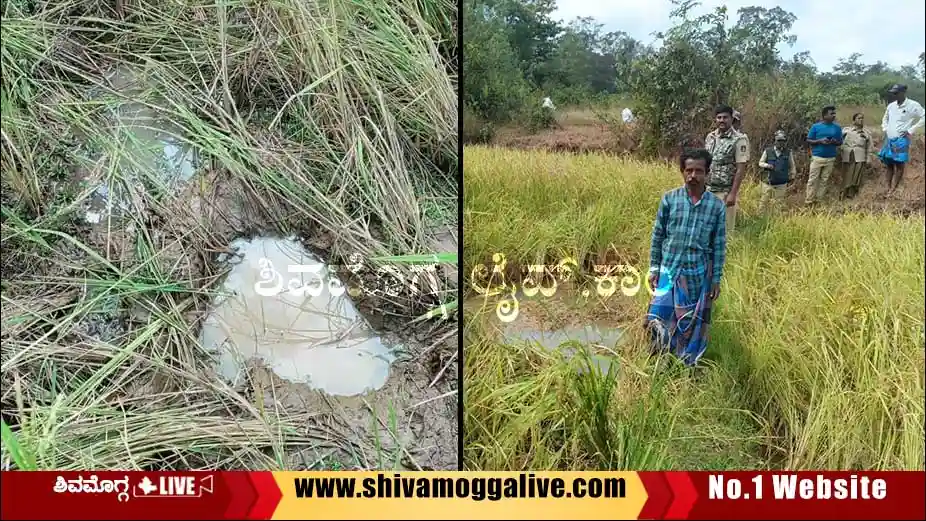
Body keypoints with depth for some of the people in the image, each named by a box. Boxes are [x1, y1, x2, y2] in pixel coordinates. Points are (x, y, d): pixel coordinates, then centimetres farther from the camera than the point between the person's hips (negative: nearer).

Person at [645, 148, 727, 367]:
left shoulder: (717, 206, -5)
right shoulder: (669, 199, -4)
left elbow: (719, 245, 1)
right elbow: (658, 236, 3)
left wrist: (716, 279, 1)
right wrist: (654, 268, 2)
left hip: (698, 275, 0)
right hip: (669, 270, 0)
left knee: (693, 324, 10)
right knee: (657, 319, -1)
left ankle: (688, 364, 30)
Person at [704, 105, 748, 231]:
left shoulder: (739, 139, -10)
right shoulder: (710, 137, 9)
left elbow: (741, 169, -13)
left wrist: (733, 193, -18)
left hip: (726, 191, -6)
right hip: (708, 190, 6)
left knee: (725, 228, -1)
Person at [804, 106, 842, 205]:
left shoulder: (837, 128, 6)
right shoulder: (816, 126, -1)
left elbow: (840, 142, 12)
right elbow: (808, 141, 0)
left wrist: (835, 142, -11)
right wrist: (820, 141, -15)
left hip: (830, 158, 3)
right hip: (817, 157, -2)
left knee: (824, 180, 5)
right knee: (813, 179, -3)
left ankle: (819, 201, 11)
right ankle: (809, 201, 1)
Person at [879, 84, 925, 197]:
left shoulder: (913, 105, -8)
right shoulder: (891, 105, 10)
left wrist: (911, 130, -11)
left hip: (901, 140, -6)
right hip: (889, 140, 6)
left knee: (899, 165, -4)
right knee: (888, 165, 8)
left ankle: (892, 191, -4)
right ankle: (887, 190, 13)